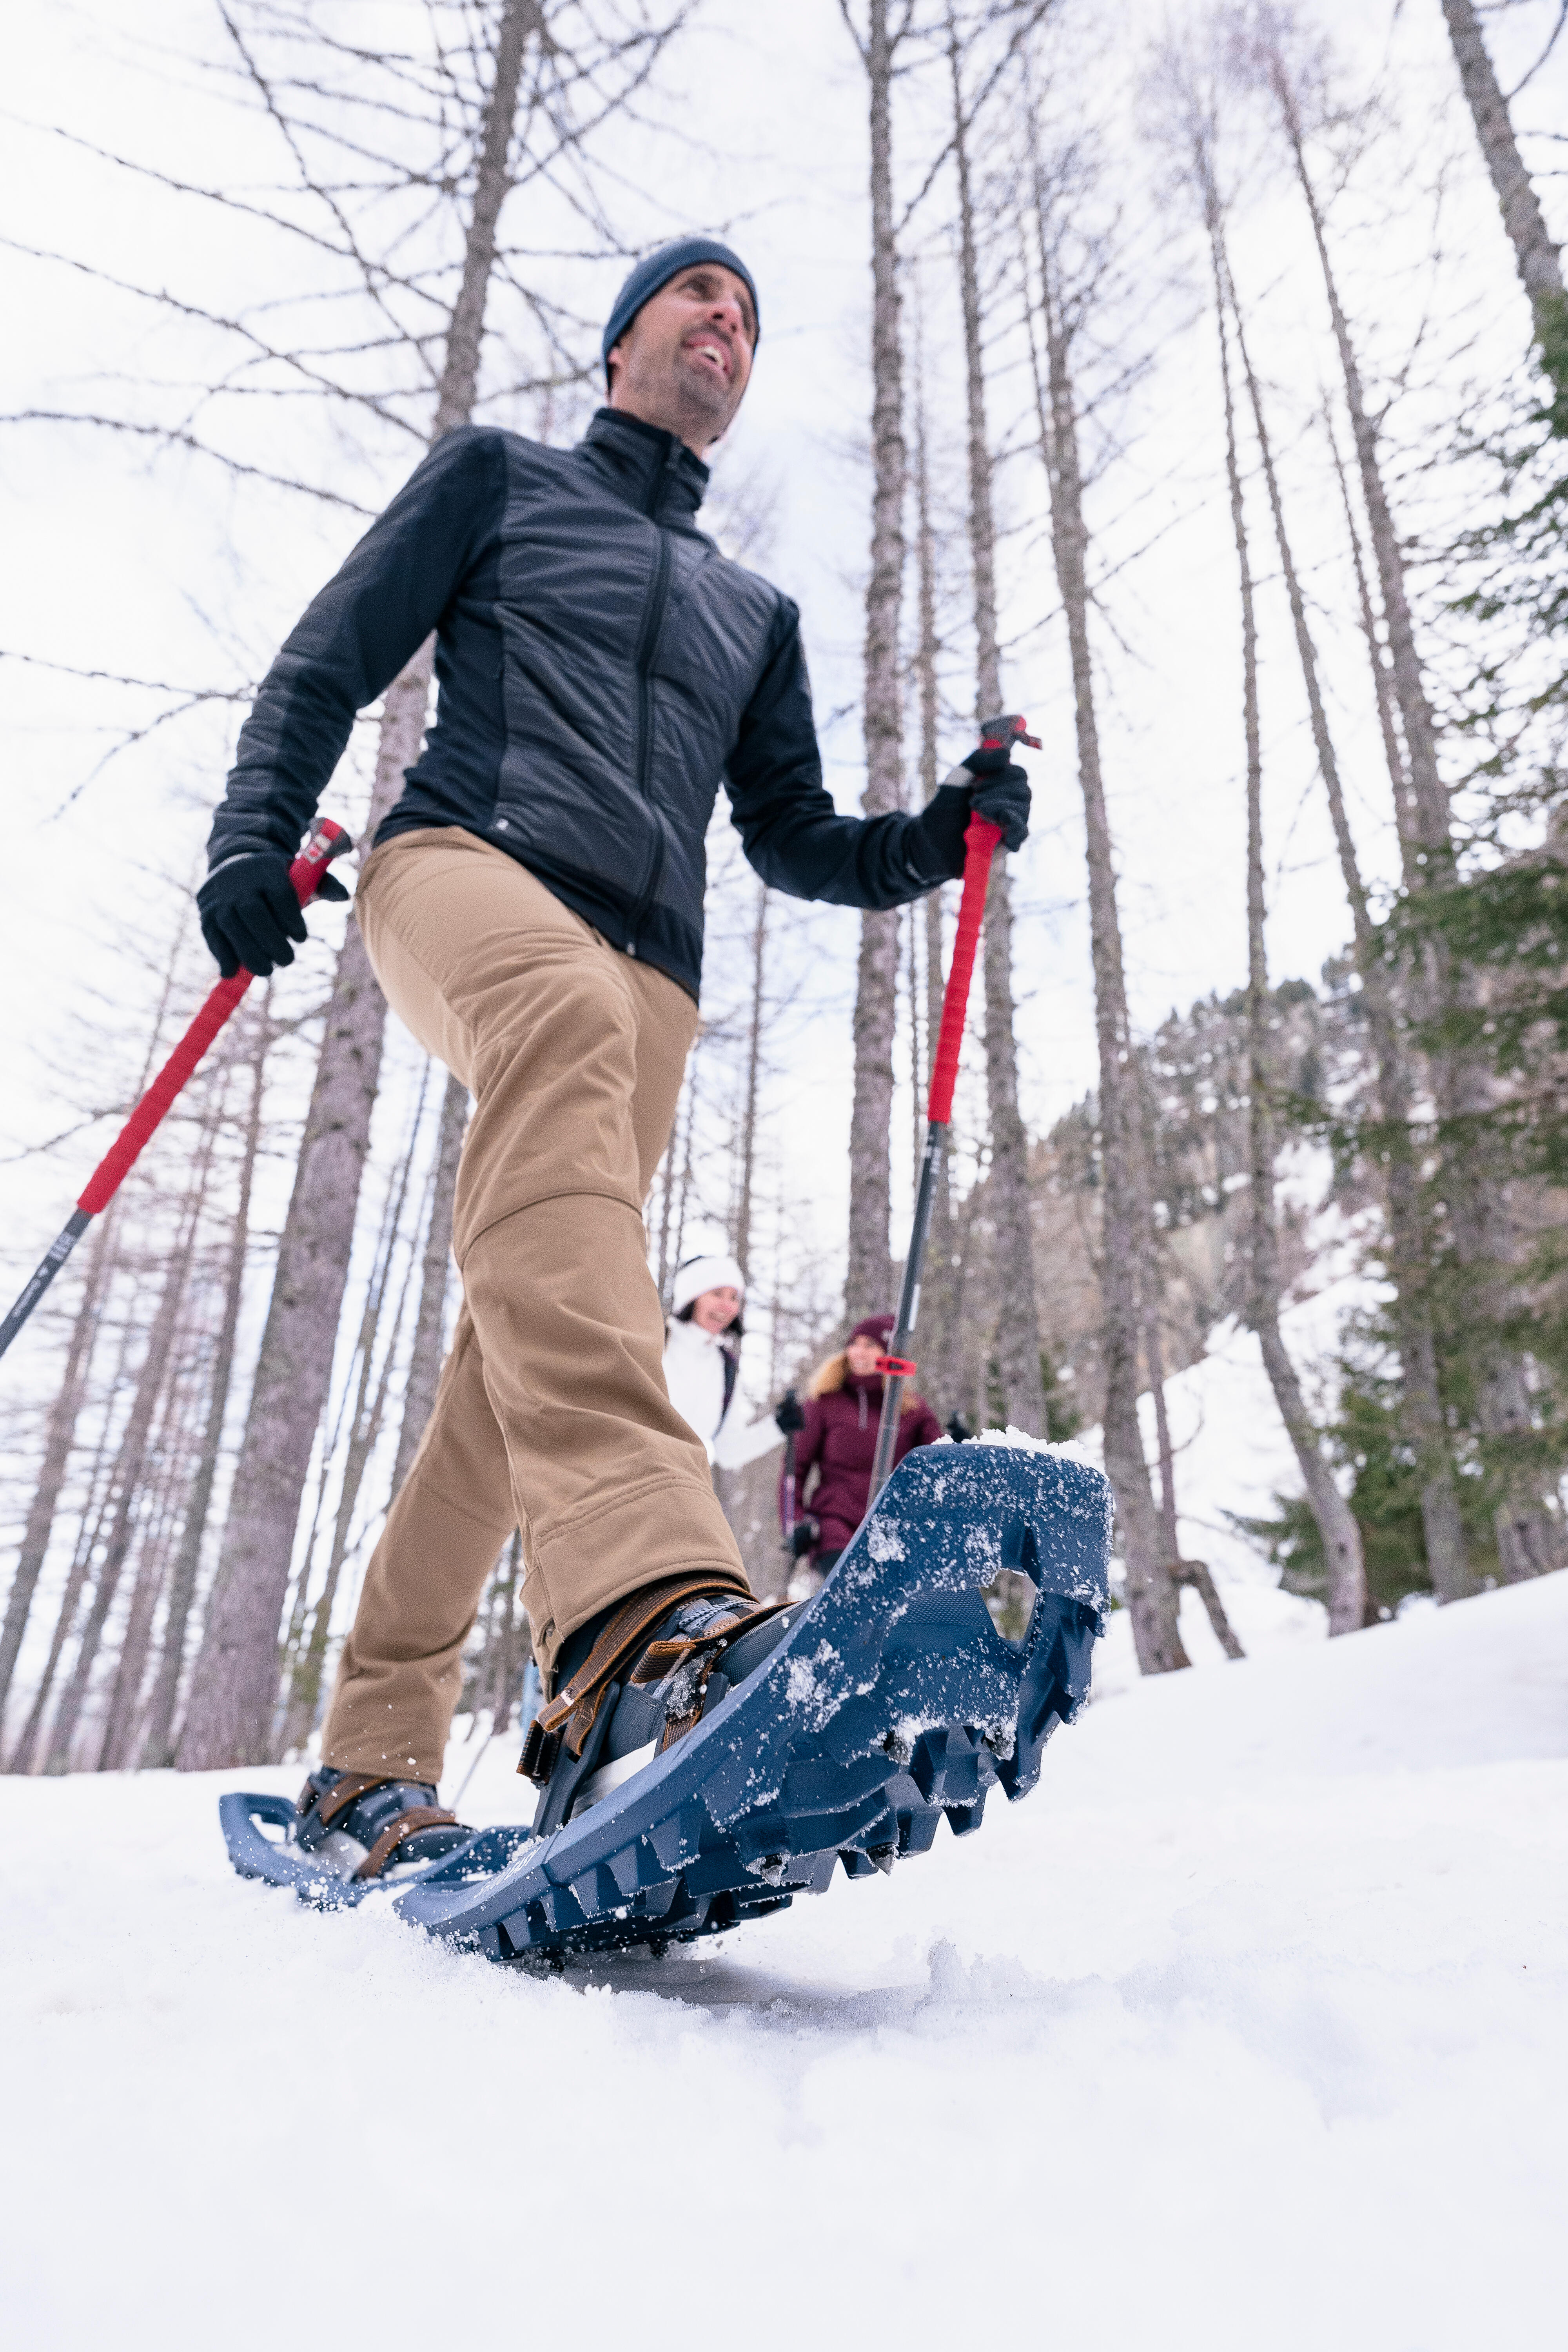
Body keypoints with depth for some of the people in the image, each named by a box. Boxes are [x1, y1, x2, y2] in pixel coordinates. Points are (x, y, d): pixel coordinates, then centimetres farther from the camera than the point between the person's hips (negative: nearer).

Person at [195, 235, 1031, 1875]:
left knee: (524, 1350, -9)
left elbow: (792, 843, 29)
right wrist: (254, 832, -4)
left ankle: (369, 1758, 2)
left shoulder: (754, 613, 33)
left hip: (647, 982, 4)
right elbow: (327, 665, 14)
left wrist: (937, 835, 10)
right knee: (567, 1015, -40)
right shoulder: (498, 477, 24)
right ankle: (638, 1592, -57)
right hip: (465, 863, -4)